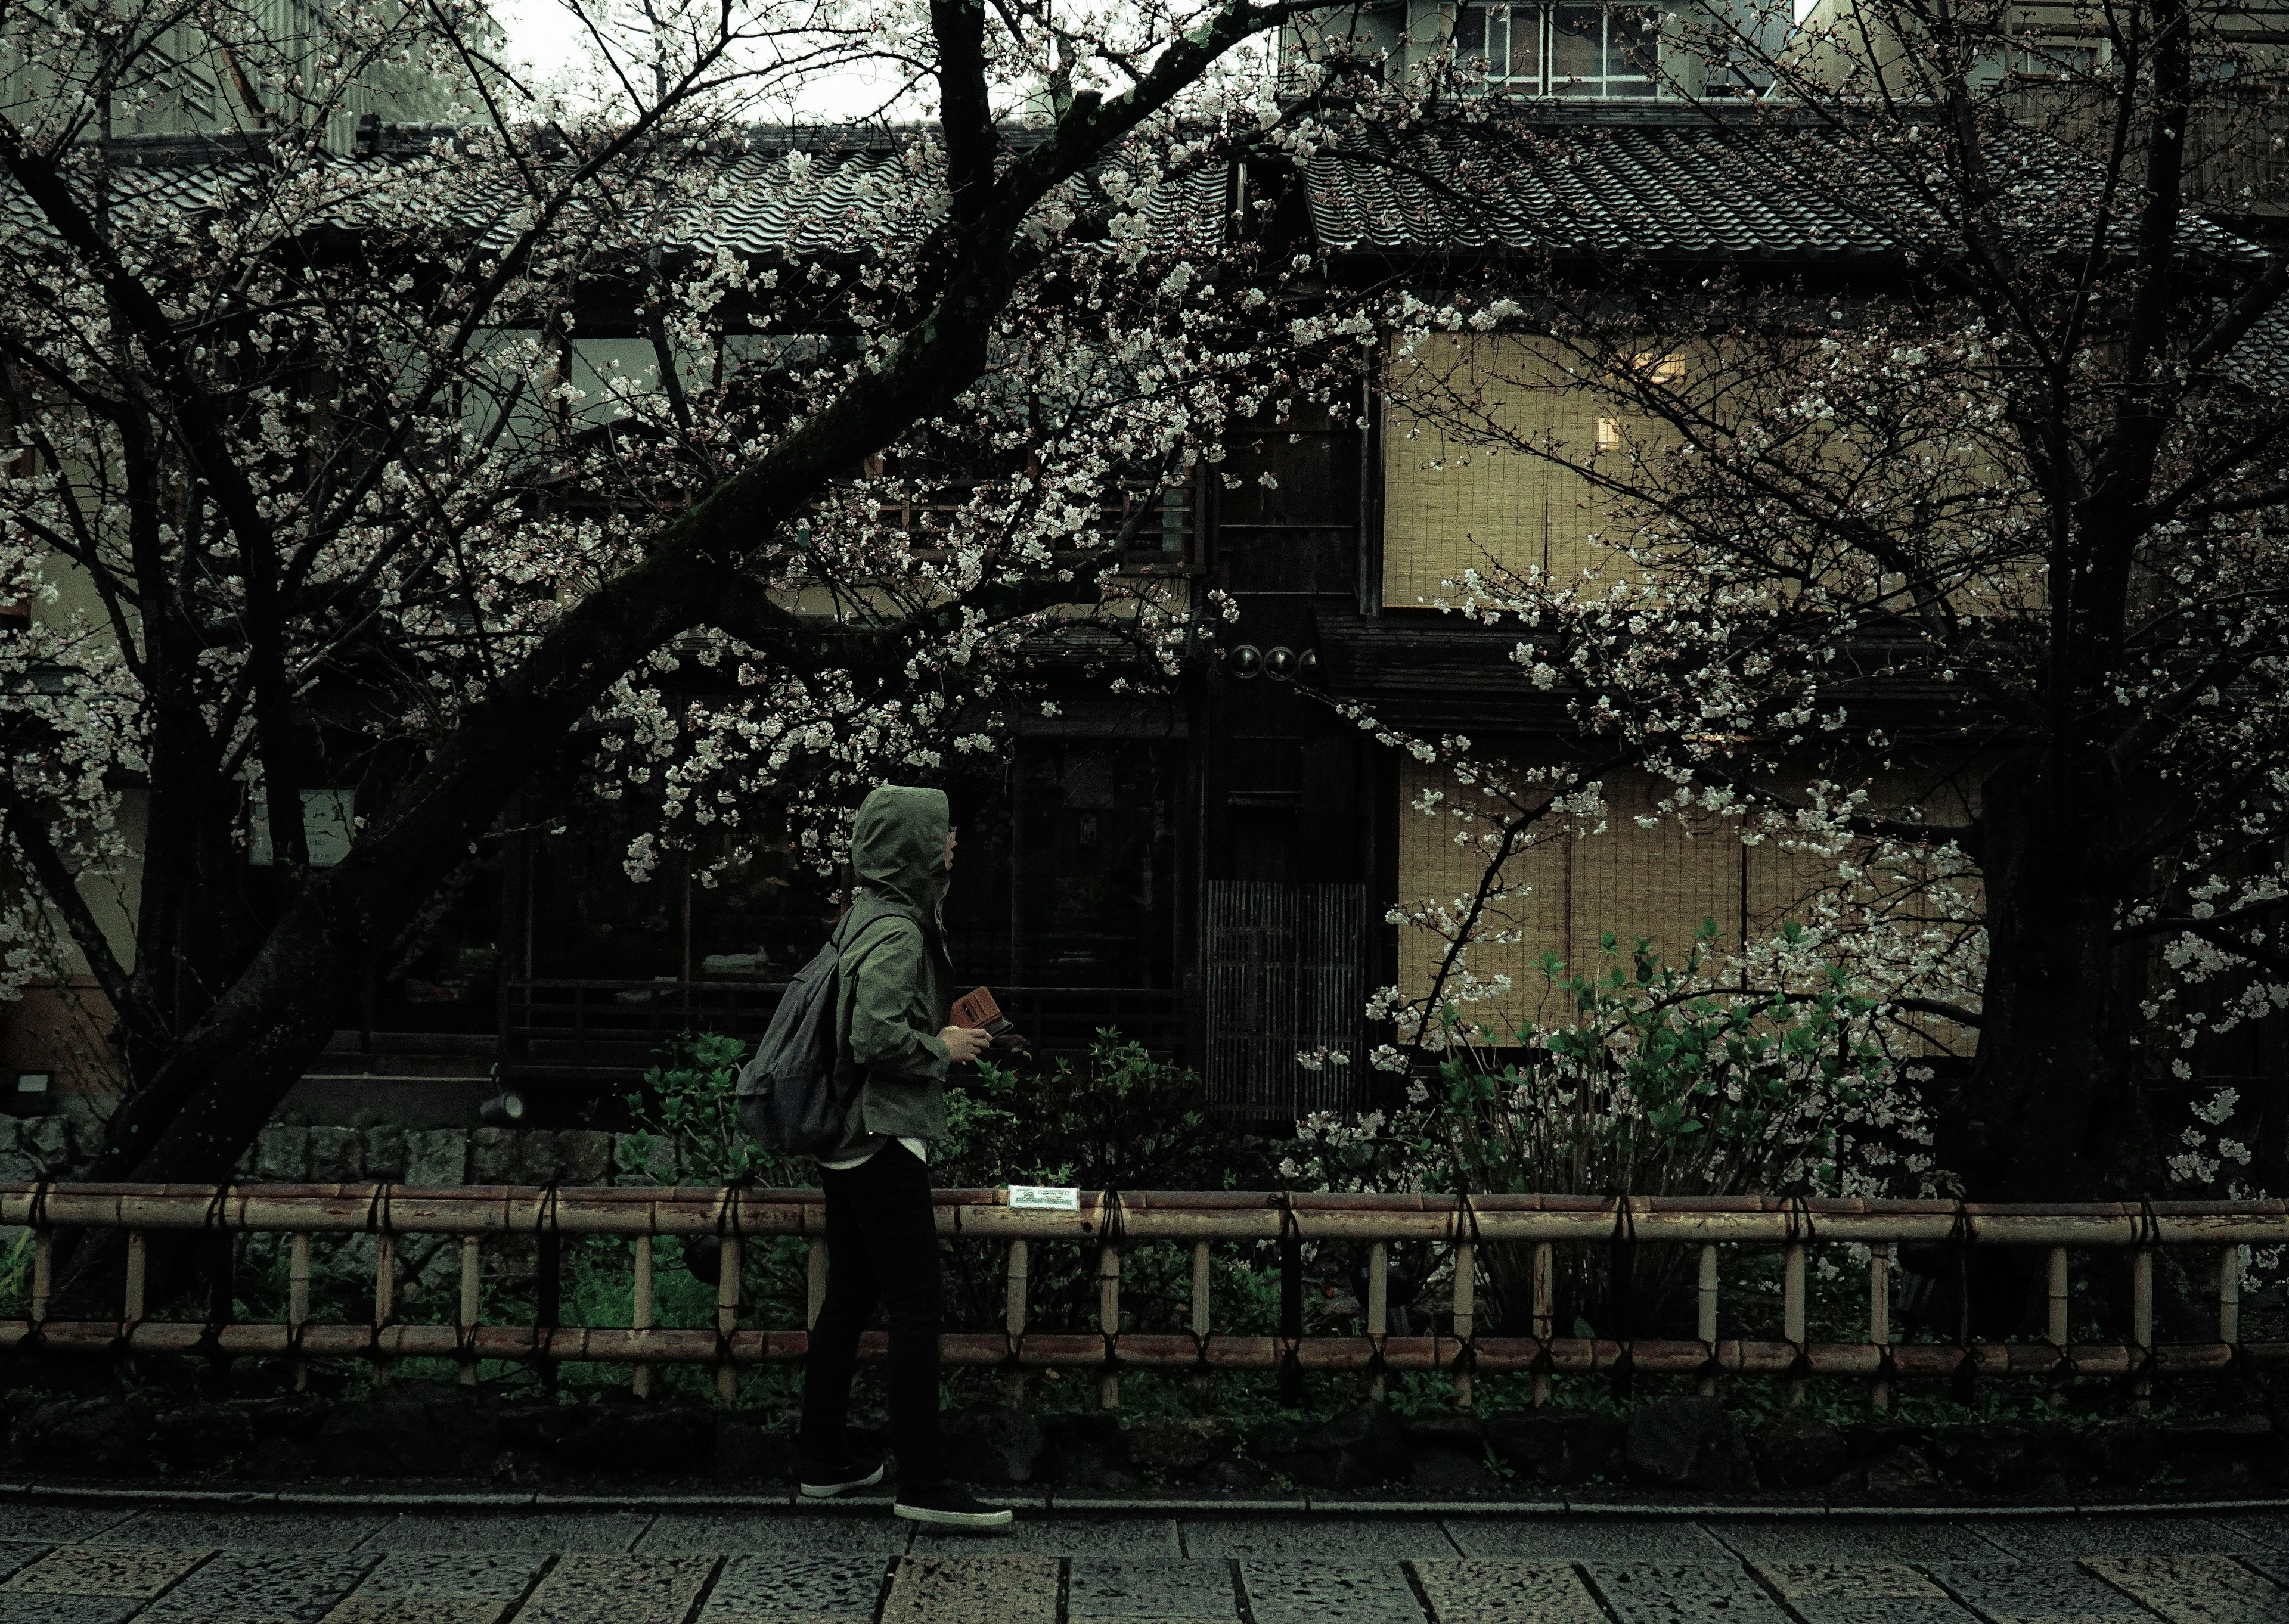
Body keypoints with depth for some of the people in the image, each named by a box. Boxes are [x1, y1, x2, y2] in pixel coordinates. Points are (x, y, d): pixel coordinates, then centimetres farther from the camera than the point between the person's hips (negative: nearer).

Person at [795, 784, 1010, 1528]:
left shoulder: (867, 917, 14)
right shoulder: (897, 931, -17)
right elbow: (877, 1036, -27)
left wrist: (947, 1028, 14)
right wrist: (942, 1048, -11)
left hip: (849, 1143, 10)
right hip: (885, 1139, -10)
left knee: (848, 1299, 15)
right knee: (916, 1307, -7)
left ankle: (824, 1461, 23)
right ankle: (922, 1483, -5)